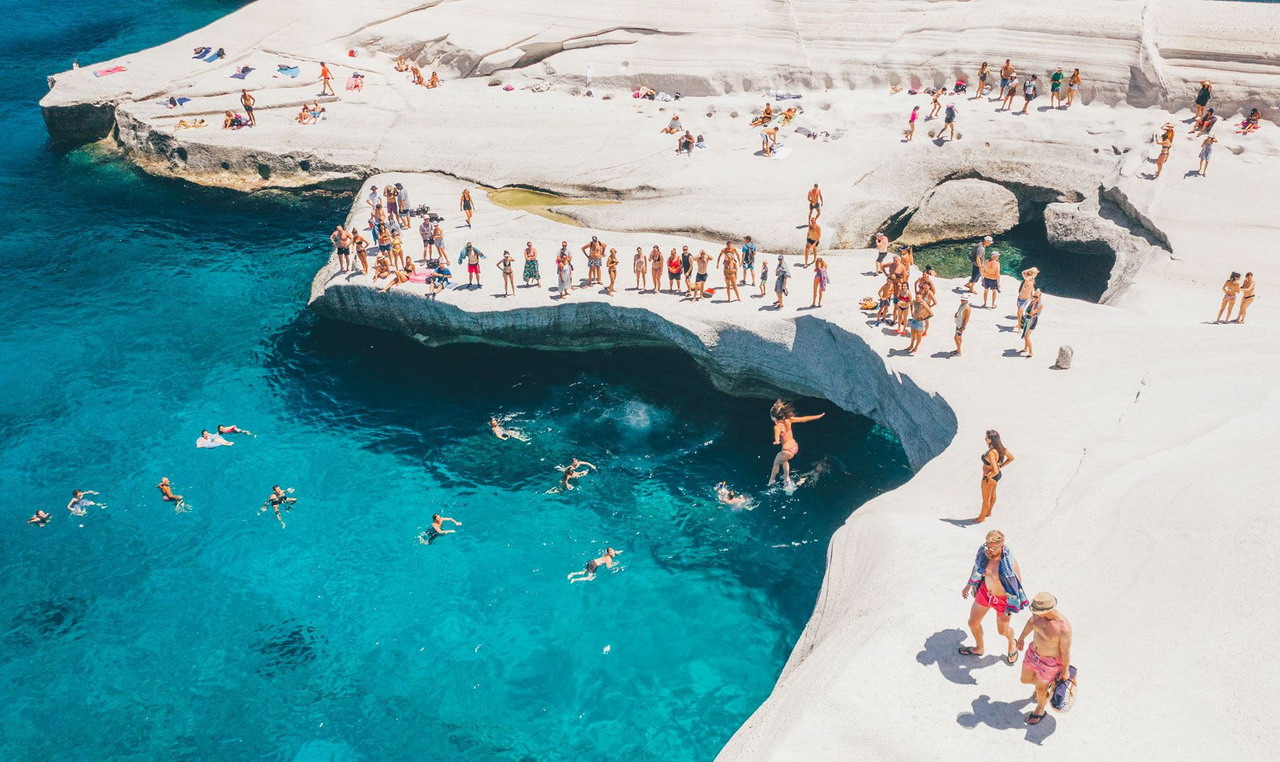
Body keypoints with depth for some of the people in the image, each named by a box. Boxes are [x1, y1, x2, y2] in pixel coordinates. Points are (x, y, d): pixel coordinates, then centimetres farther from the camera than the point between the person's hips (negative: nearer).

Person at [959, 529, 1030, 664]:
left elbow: (1018, 586, -21)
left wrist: (1011, 608, -17)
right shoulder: (984, 553, -19)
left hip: (1003, 598, -4)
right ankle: (979, 648, 45)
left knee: (1002, 630, 18)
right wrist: (968, 586, 14)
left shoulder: (1009, 562, -34)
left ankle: (1012, 644, 55)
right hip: (985, 592, 4)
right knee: (973, 622, 16)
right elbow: (977, 568, 2)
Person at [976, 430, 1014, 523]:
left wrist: (987, 476, -22)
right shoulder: (1000, 448, -15)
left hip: (990, 477, -8)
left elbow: (995, 471, -41)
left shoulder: (991, 453, -40)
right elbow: (1011, 458, 0)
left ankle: (982, 517, 38)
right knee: (992, 494, 31)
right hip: (997, 474, 8)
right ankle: (988, 512, 54)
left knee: (986, 499, 16)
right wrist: (1001, 466, 5)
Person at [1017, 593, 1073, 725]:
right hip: (1033, 652, 6)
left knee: (1040, 688, 20)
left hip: (1050, 661, -5)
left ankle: (1039, 710, 52)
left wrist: (1066, 670, -5)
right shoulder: (1039, 612, -21)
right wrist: (1021, 638, 18)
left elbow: (1066, 651, -21)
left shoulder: (1063, 628, -39)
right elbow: (1031, 622, 3)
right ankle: (1047, 683, 59)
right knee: (1025, 680, 25)